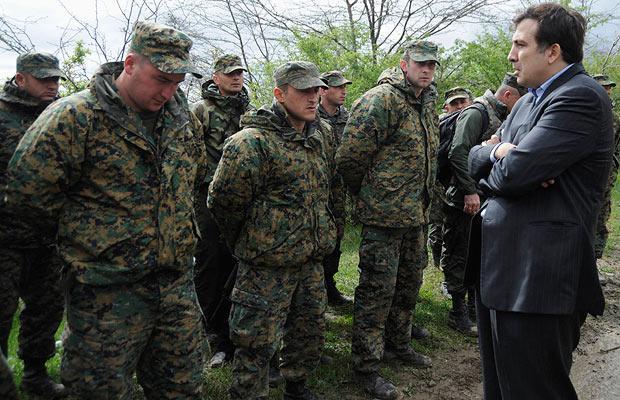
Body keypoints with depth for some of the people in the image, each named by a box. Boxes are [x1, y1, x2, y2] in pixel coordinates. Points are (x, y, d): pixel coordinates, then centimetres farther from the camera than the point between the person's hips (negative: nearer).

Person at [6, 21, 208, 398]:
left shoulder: (182, 117, 5)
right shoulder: (76, 117, -13)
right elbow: (27, 191, -12)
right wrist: (84, 228, -3)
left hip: (178, 284, 6)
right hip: (108, 295, -5)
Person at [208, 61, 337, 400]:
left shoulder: (323, 134, 6)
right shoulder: (252, 142, -19)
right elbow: (223, 201, -16)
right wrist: (245, 244, -1)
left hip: (312, 258, 8)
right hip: (268, 265, -7)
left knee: (310, 330, 21)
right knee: (257, 342, 2)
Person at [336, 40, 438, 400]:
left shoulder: (428, 103, 13)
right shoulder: (381, 100, -15)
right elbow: (350, 157, -18)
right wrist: (366, 195, -4)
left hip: (417, 214, 9)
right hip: (384, 214, -9)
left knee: (409, 283, 19)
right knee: (377, 288, -1)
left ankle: (399, 344, 39)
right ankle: (367, 366, 12)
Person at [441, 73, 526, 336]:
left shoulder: (500, 117, 17)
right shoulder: (476, 113, -14)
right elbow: (458, 153, -24)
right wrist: (470, 191, -26)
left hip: (485, 201, 10)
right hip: (464, 202, -10)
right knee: (458, 257, 1)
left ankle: (475, 305, 32)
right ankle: (458, 313, 11)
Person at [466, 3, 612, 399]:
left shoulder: (581, 98, -14)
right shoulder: (529, 100, 16)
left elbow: (512, 173, -24)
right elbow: (475, 157, 12)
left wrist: (498, 167, -1)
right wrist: (499, 151, -10)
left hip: (537, 278, -9)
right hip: (500, 269, 9)